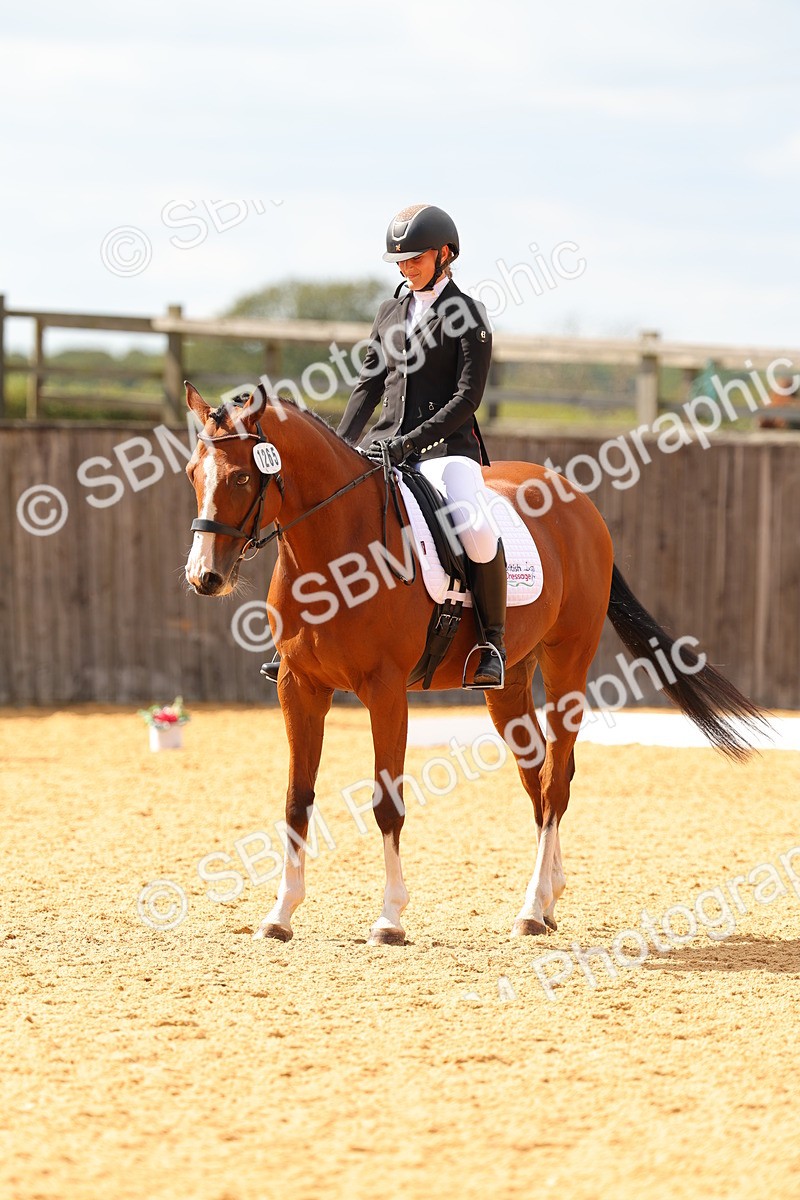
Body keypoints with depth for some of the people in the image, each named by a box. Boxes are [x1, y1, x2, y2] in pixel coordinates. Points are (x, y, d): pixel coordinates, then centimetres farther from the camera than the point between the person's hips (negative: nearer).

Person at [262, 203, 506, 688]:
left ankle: (494, 643, -13)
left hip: (446, 445, -6)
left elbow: (467, 398, -10)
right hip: (385, 444, 6)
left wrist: (410, 441, -19)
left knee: (477, 531, -31)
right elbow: (369, 385, 15)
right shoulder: (391, 312, 16)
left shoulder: (468, 316, -2)